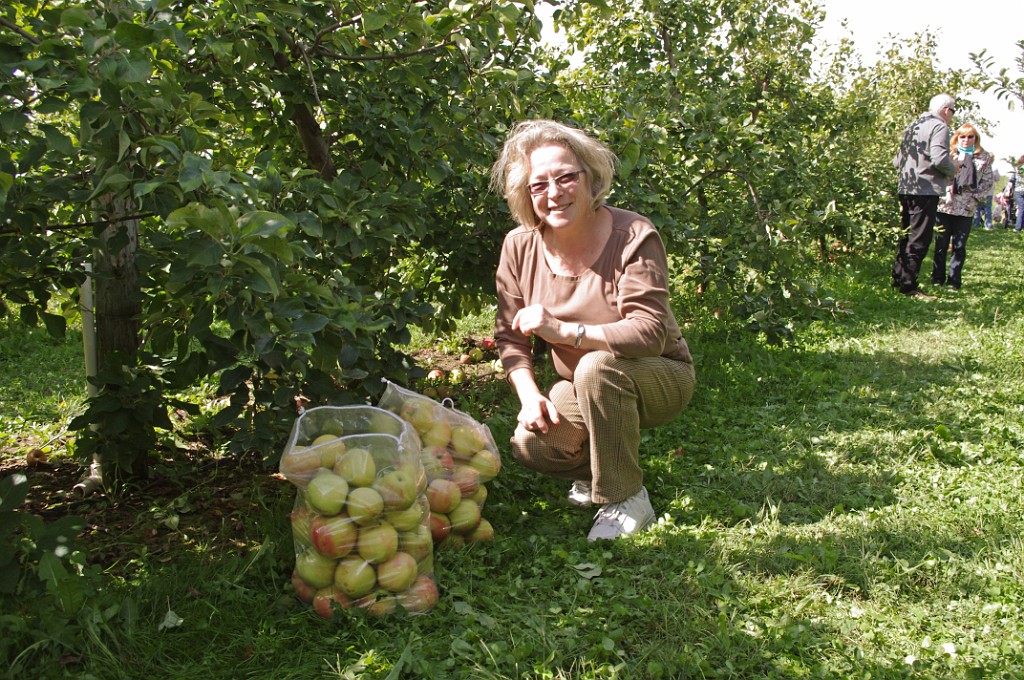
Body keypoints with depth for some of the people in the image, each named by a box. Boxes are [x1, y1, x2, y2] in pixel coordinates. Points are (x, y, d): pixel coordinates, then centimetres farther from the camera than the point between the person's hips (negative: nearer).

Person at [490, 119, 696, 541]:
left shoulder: (633, 237, -23)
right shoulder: (520, 246, -9)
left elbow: (650, 333, -31)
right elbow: (510, 336, -3)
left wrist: (562, 330, -35)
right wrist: (530, 395, -19)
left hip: (660, 379, -4)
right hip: (582, 388, 5)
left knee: (597, 367, -36)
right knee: (530, 445, -21)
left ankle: (626, 500, -16)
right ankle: (597, 472, 14)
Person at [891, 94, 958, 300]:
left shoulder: (913, 126, 17)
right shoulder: (939, 127, -9)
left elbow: (897, 161, 17)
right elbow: (939, 158, -22)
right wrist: (953, 170, -4)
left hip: (905, 189, 8)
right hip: (926, 190, -8)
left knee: (906, 236, 17)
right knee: (919, 240, -5)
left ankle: (898, 279, 22)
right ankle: (908, 285, -6)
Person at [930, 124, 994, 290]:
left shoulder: (984, 158, 8)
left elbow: (988, 181, 8)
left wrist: (976, 196, -3)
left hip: (967, 208, 1)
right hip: (945, 205, -1)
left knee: (959, 246, 1)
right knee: (941, 245, 4)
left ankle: (953, 280, 10)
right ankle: (937, 279, 14)